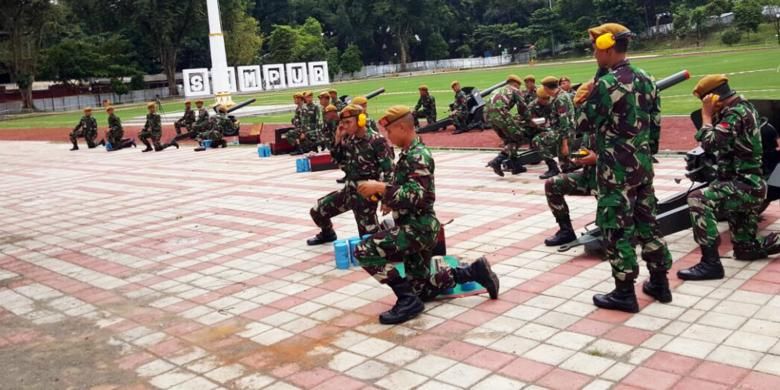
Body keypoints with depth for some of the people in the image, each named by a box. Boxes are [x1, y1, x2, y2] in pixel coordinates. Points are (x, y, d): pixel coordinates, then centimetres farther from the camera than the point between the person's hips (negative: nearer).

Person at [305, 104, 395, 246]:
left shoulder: (377, 140, -16)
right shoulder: (349, 140, 5)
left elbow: (388, 169, -18)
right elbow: (338, 162, 14)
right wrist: (338, 140, 0)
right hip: (350, 189, 7)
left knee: (368, 234, -8)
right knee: (317, 211, 14)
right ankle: (327, 234, 42)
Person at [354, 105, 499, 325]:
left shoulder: (418, 156, -18)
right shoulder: (409, 153, 12)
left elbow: (418, 196, -29)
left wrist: (381, 188, -28)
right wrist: (391, 201, 7)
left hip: (418, 227, -10)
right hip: (414, 226, 10)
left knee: (365, 251, -19)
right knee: (420, 280, 21)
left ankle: (408, 300, -12)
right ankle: (475, 271, 24)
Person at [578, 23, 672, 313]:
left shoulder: (606, 84, -18)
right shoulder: (646, 79, 8)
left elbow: (585, 124, -12)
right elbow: (655, 121, 15)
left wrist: (586, 100, 3)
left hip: (616, 168, -8)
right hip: (643, 162, 8)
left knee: (617, 228, 0)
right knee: (646, 222, 16)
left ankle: (624, 293, 7)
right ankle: (660, 283, 26)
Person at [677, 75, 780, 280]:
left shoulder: (735, 113, -17)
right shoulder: (743, 106, 14)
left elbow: (710, 143, -25)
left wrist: (707, 115, -13)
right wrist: (713, 115, 6)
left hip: (744, 185, -10)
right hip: (749, 185, 10)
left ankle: (710, 263, -26)